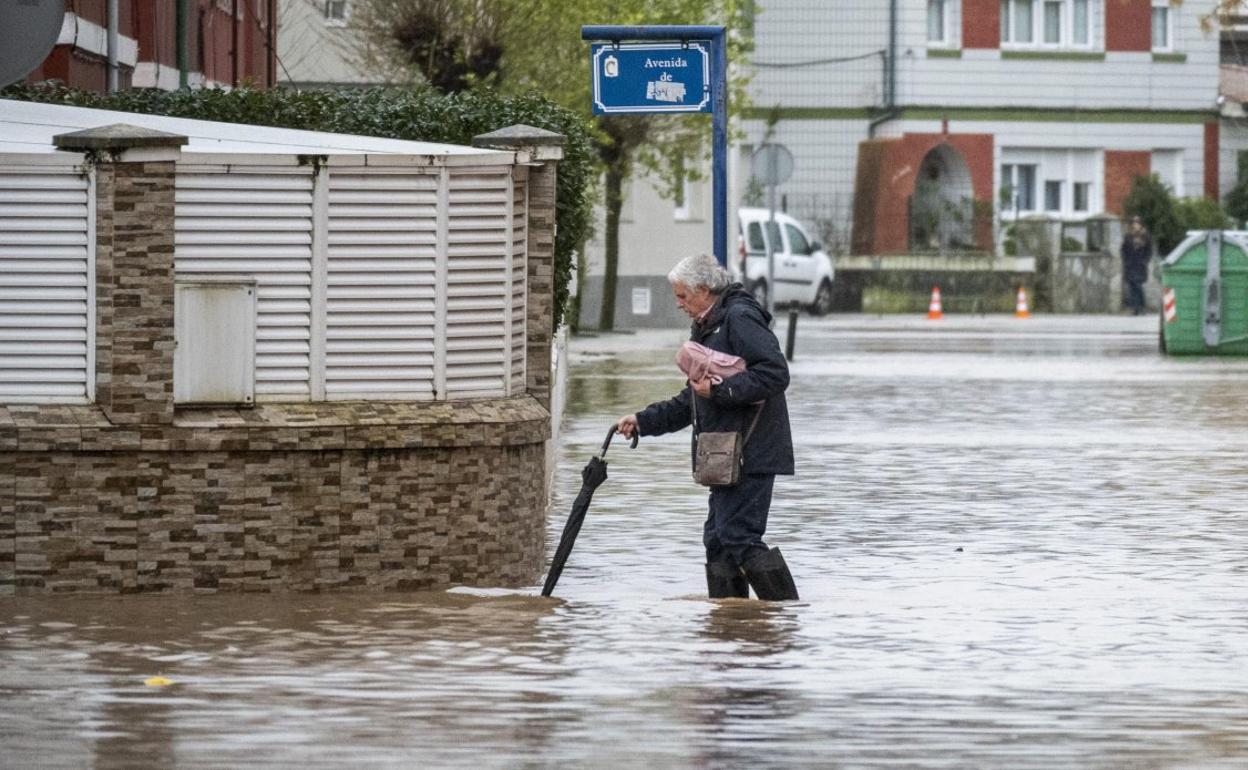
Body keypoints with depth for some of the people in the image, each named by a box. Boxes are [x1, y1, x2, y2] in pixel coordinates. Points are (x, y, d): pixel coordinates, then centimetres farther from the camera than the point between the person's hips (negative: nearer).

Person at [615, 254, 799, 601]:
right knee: (718, 542, 9)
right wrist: (643, 421, 21)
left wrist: (720, 390, -20)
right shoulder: (707, 328, 22)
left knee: (739, 539, -14)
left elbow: (775, 373, -22)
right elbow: (691, 403, 29)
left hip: (750, 455, -11)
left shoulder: (740, 318, -10)